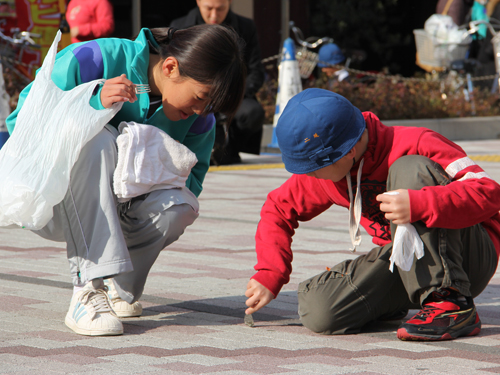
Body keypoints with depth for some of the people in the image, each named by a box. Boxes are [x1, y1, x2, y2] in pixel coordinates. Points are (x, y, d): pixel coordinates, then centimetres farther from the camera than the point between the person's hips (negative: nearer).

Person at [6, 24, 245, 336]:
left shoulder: (200, 117, -6)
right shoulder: (95, 60, -21)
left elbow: (192, 182, 2)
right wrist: (94, 105, -34)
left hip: (114, 213, 4)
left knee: (181, 205, -27)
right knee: (95, 140, -34)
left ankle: (115, 286, 1)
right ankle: (89, 290, -36)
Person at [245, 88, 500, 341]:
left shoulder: (416, 145, -21)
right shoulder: (322, 172, -2)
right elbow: (279, 208, 15)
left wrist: (419, 205, -42)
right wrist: (268, 274, 4)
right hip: (405, 262, 5)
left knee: (409, 169, -31)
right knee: (319, 312, -21)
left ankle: (452, 306, -31)